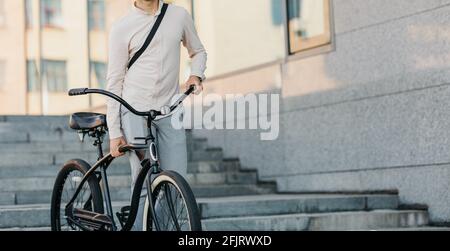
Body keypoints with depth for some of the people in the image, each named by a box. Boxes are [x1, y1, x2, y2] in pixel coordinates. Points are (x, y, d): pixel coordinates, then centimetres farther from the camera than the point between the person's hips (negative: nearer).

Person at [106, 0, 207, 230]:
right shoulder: (122, 28, -1)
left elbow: (197, 52, 23)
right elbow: (114, 82, -1)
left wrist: (196, 75, -1)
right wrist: (114, 132, -4)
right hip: (135, 110, -3)